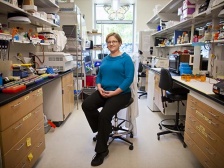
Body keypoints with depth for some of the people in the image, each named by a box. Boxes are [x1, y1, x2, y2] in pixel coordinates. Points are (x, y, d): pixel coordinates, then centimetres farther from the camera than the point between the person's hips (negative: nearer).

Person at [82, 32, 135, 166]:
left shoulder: (126, 58, -4)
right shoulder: (105, 59, 15)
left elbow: (129, 78, -13)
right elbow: (99, 76, 17)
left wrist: (114, 92, -20)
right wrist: (99, 87, -6)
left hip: (121, 93, -6)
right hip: (104, 92, 6)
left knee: (104, 114, -26)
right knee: (86, 105, -19)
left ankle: (101, 150, -5)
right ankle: (103, 130, 5)